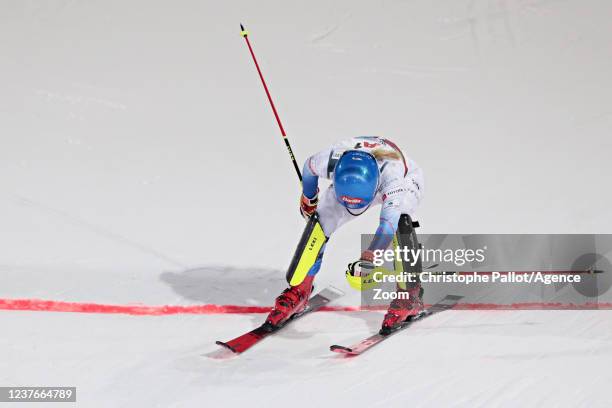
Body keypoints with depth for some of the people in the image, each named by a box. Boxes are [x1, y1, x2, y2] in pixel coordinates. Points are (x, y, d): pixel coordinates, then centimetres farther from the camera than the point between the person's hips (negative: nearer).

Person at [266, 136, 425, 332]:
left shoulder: (391, 171, -47)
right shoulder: (329, 161, -37)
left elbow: (388, 223, -56)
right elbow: (308, 166, -12)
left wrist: (368, 260, -66)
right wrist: (307, 199, 5)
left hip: (405, 181, -3)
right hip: (350, 181, 3)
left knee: (399, 222, -34)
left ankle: (409, 295, -20)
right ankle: (298, 292, 3)